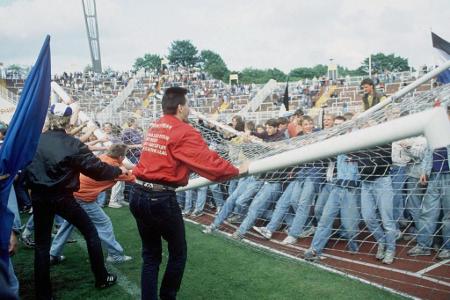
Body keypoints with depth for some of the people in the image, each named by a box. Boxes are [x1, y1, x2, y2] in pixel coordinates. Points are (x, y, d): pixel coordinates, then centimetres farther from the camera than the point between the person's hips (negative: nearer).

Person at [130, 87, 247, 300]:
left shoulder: (154, 127, 13)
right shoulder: (184, 132, -10)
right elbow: (208, 160, -11)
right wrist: (236, 171, 2)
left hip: (138, 195, 7)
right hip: (161, 199, -7)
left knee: (150, 255, 15)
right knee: (178, 252, 13)